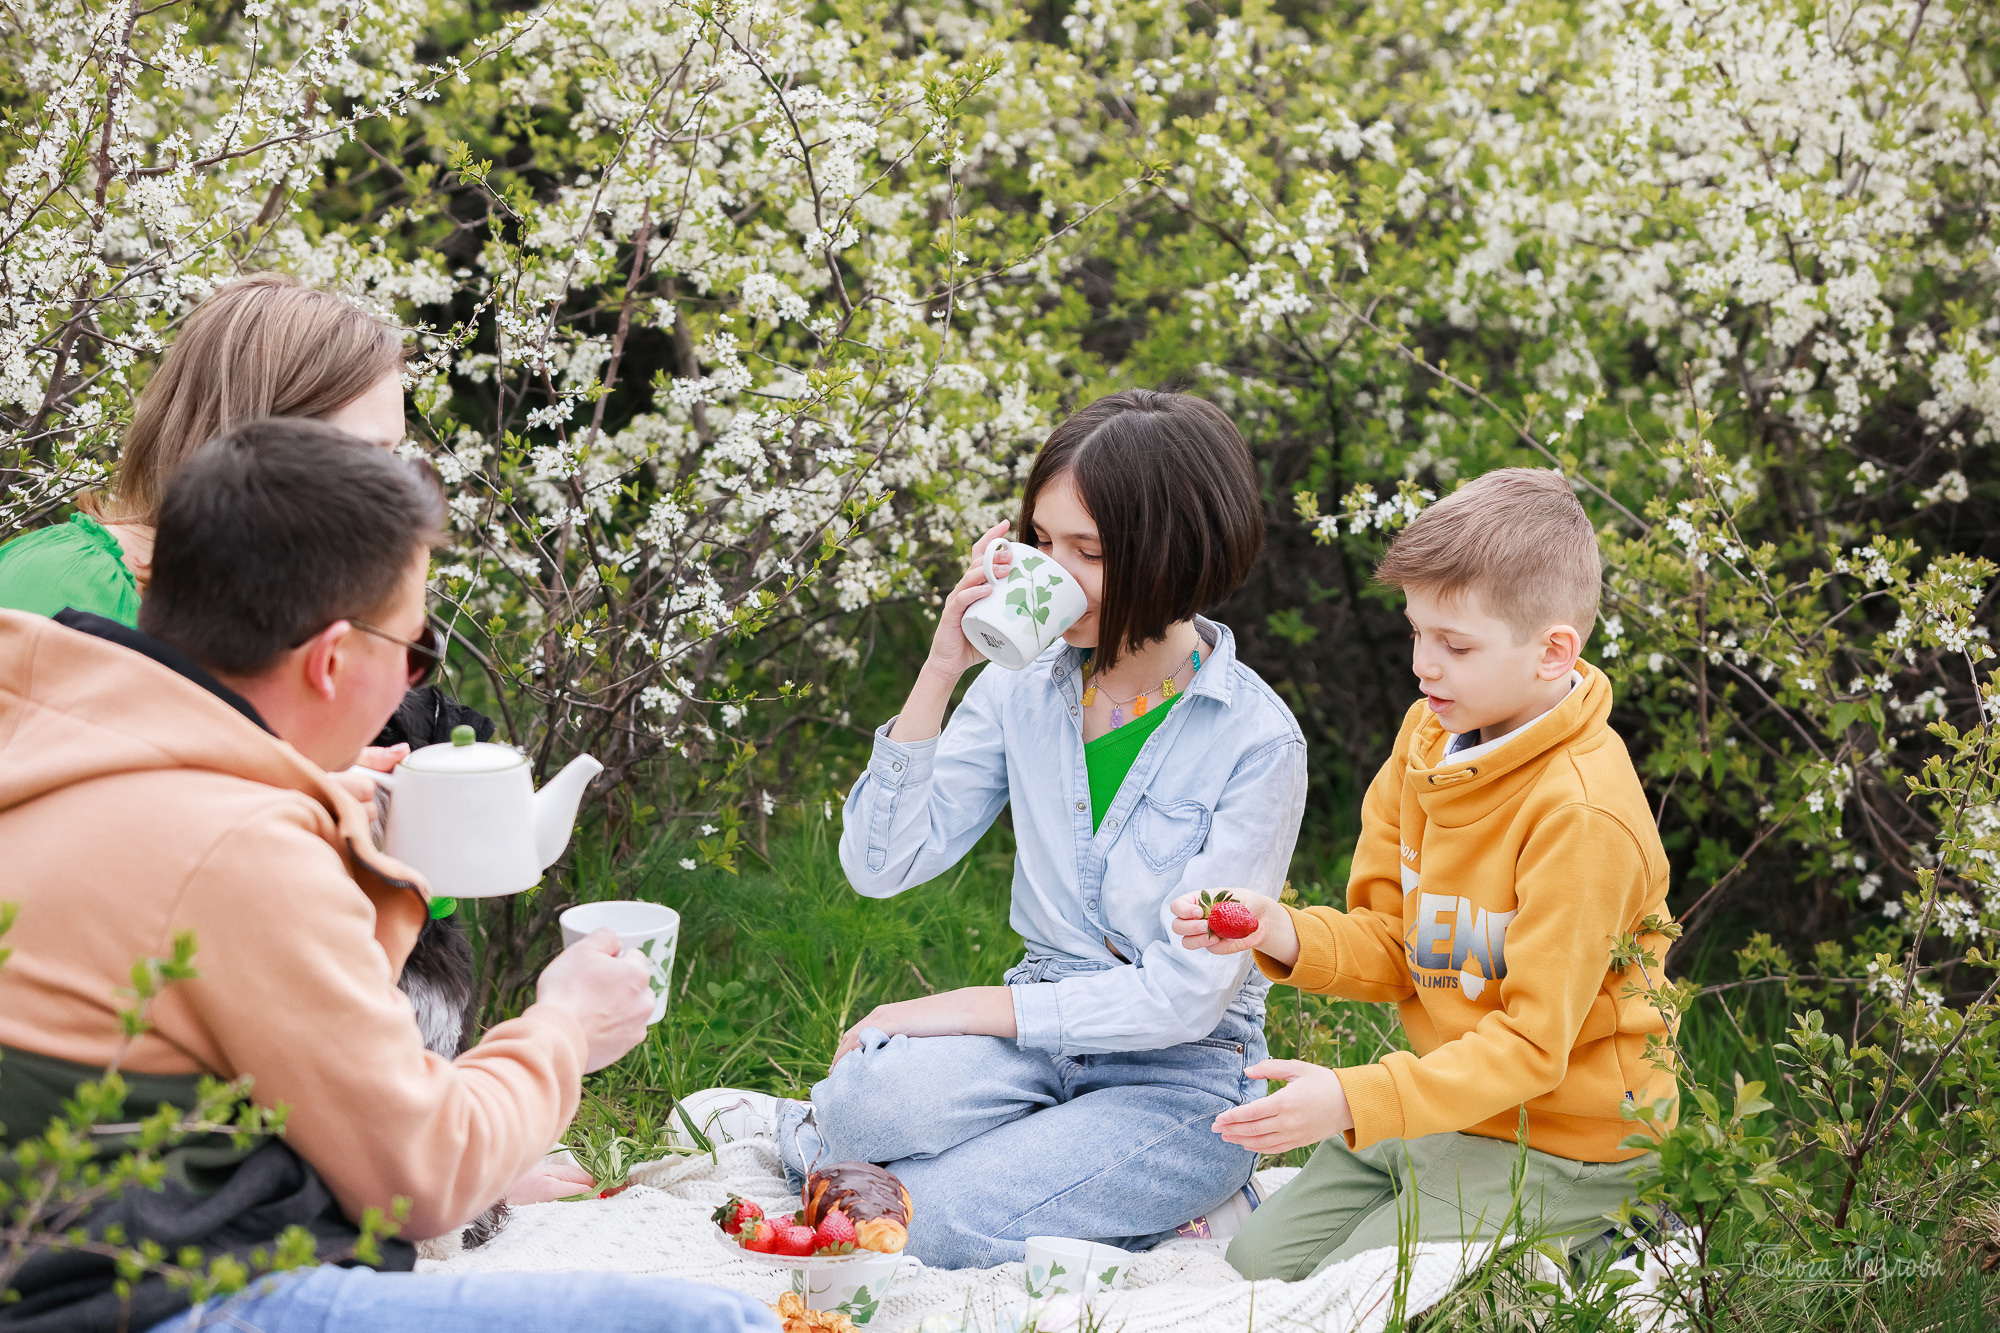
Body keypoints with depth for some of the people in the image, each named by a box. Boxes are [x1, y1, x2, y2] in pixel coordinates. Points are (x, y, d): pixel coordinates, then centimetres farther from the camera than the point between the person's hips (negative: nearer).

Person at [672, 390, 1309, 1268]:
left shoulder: (1256, 742, -12)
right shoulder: (1022, 685, 1)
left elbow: (1185, 995, -14)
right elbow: (880, 866, -5)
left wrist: (973, 1009, -14)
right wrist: (939, 672, -12)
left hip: (1182, 1073, -3)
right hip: (1042, 1040, 4)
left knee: (928, 1223, -28)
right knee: (877, 1089, -32)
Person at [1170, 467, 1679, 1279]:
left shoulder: (1583, 815, -26)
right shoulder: (1429, 736, 0)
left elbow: (1533, 1043, -25)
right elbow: (1393, 949, 5)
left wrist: (1354, 1102, -32)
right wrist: (1284, 936, -16)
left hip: (1551, 1143, -8)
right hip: (1443, 1108, 9)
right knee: (1254, 1263, 10)